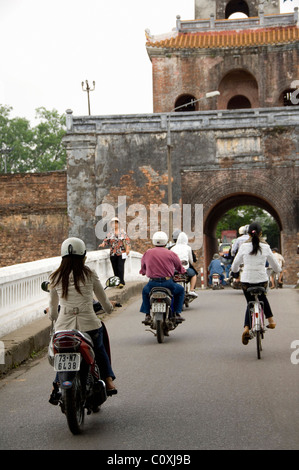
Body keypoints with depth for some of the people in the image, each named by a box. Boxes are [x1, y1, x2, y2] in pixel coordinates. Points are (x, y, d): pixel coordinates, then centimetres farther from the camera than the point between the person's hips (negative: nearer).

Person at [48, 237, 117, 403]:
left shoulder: (56, 278, 3)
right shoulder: (90, 274, -3)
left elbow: (53, 305, 15)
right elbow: (104, 300, 9)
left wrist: (53, 317, 37)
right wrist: (109, 307, 32)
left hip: (63, 326, 1)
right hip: (89, 324, -1)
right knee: (99, 350, 28)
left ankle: (58, 385, 8)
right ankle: (109, 381, 21)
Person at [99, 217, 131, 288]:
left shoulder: (122, 232, 5)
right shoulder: (110, 233, 8)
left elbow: (127, 240, 4)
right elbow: (106, 240, 6)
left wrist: (127, 249, -7)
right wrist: (103, 244, -15)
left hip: (121, 253, -2)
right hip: (113, 253, 2)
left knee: (120, 267, -11)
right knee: (115, 268, 4)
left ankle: (121, 282, -9)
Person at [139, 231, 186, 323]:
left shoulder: (147, 253, 5)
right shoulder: (171, 254, 0)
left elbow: (143, 267, 19)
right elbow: (180, 267, 11)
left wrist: (143, 272, 43)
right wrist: (182, 271, 35)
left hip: (153, 283, 2)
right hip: (168, 283, -2)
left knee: (145, 291, 34)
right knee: (180, 290, 26)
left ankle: (147, 315, 25)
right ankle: (177, 313, 17)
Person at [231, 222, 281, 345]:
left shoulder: (244, 246, -3)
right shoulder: (265, 247, -3)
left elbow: (235, 266, 5)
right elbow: (276, 266, 7)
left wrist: (235, 270, 28)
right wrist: (278, 270, 30)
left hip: (246, 280, 0)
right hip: (262, 279, 1)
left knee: (250, 303, 16)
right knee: (262, 297, 31)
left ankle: (246, 327, -3)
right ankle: (271, 320, 26)